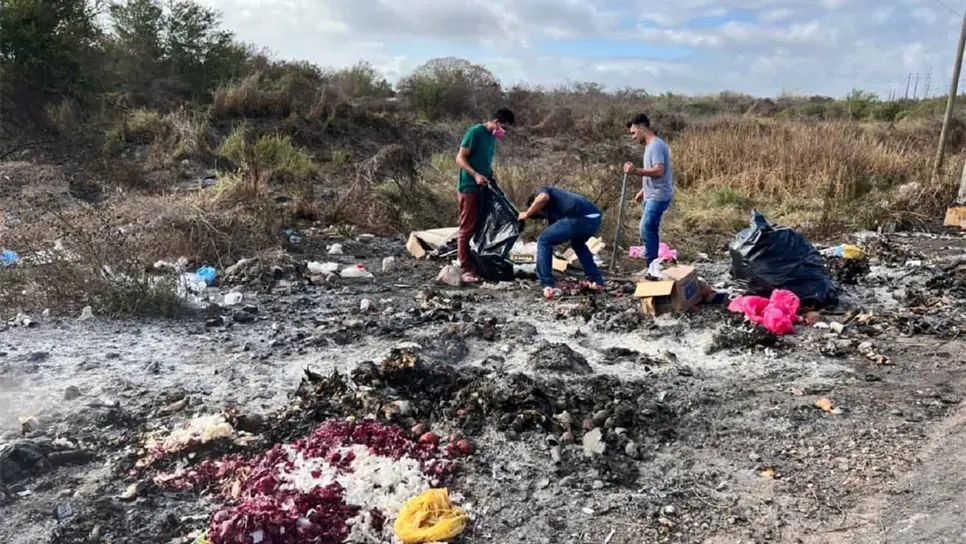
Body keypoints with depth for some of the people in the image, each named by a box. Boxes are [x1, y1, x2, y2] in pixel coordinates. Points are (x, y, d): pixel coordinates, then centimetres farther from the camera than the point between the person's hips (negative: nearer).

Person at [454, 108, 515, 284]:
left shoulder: (492, 137, 13)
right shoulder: (475, 132, -12)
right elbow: (460, 158, -15)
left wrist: (491, 175, 7)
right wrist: (475, 175, -25)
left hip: (484, 189, 9)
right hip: (469, 188, -9)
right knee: (467, 229, -6)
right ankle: (465, 269, -2)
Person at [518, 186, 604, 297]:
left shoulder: (540, 192, 18)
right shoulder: (552, 209, 39)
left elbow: (543, 198, -8)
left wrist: (526, 214, 6)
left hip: (579, 218, -9)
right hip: (595, 218, 9)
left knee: (543, 240, 8)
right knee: (578, 244, 38)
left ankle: (547, 285, 3)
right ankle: (596, 280, 36)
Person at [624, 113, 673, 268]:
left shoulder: (656, 145, -16)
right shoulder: (651, 145, 17)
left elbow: (659, 171, -27)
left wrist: (636, 171, -32)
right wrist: (643, 191, 24)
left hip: (658, 196, -10)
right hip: (653, 195, 10)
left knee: (646, 229, -13)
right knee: (650, 230, 11)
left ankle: (651, 266, -9)